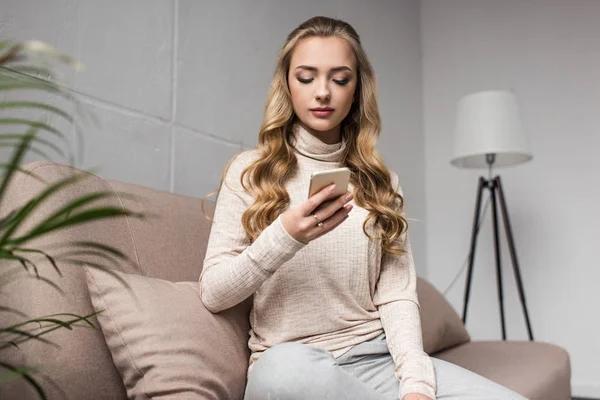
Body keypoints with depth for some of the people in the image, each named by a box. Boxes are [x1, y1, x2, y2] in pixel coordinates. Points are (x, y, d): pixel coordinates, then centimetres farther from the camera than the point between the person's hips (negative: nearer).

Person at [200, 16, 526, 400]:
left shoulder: (381, 181, 10)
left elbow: (397, 293, 3)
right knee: (285, 368, -38)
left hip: (377, 357, 2)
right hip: (289, 362, -1)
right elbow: (213, 292, -4)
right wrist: (285, 236, -20)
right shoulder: (251, 171, 2)